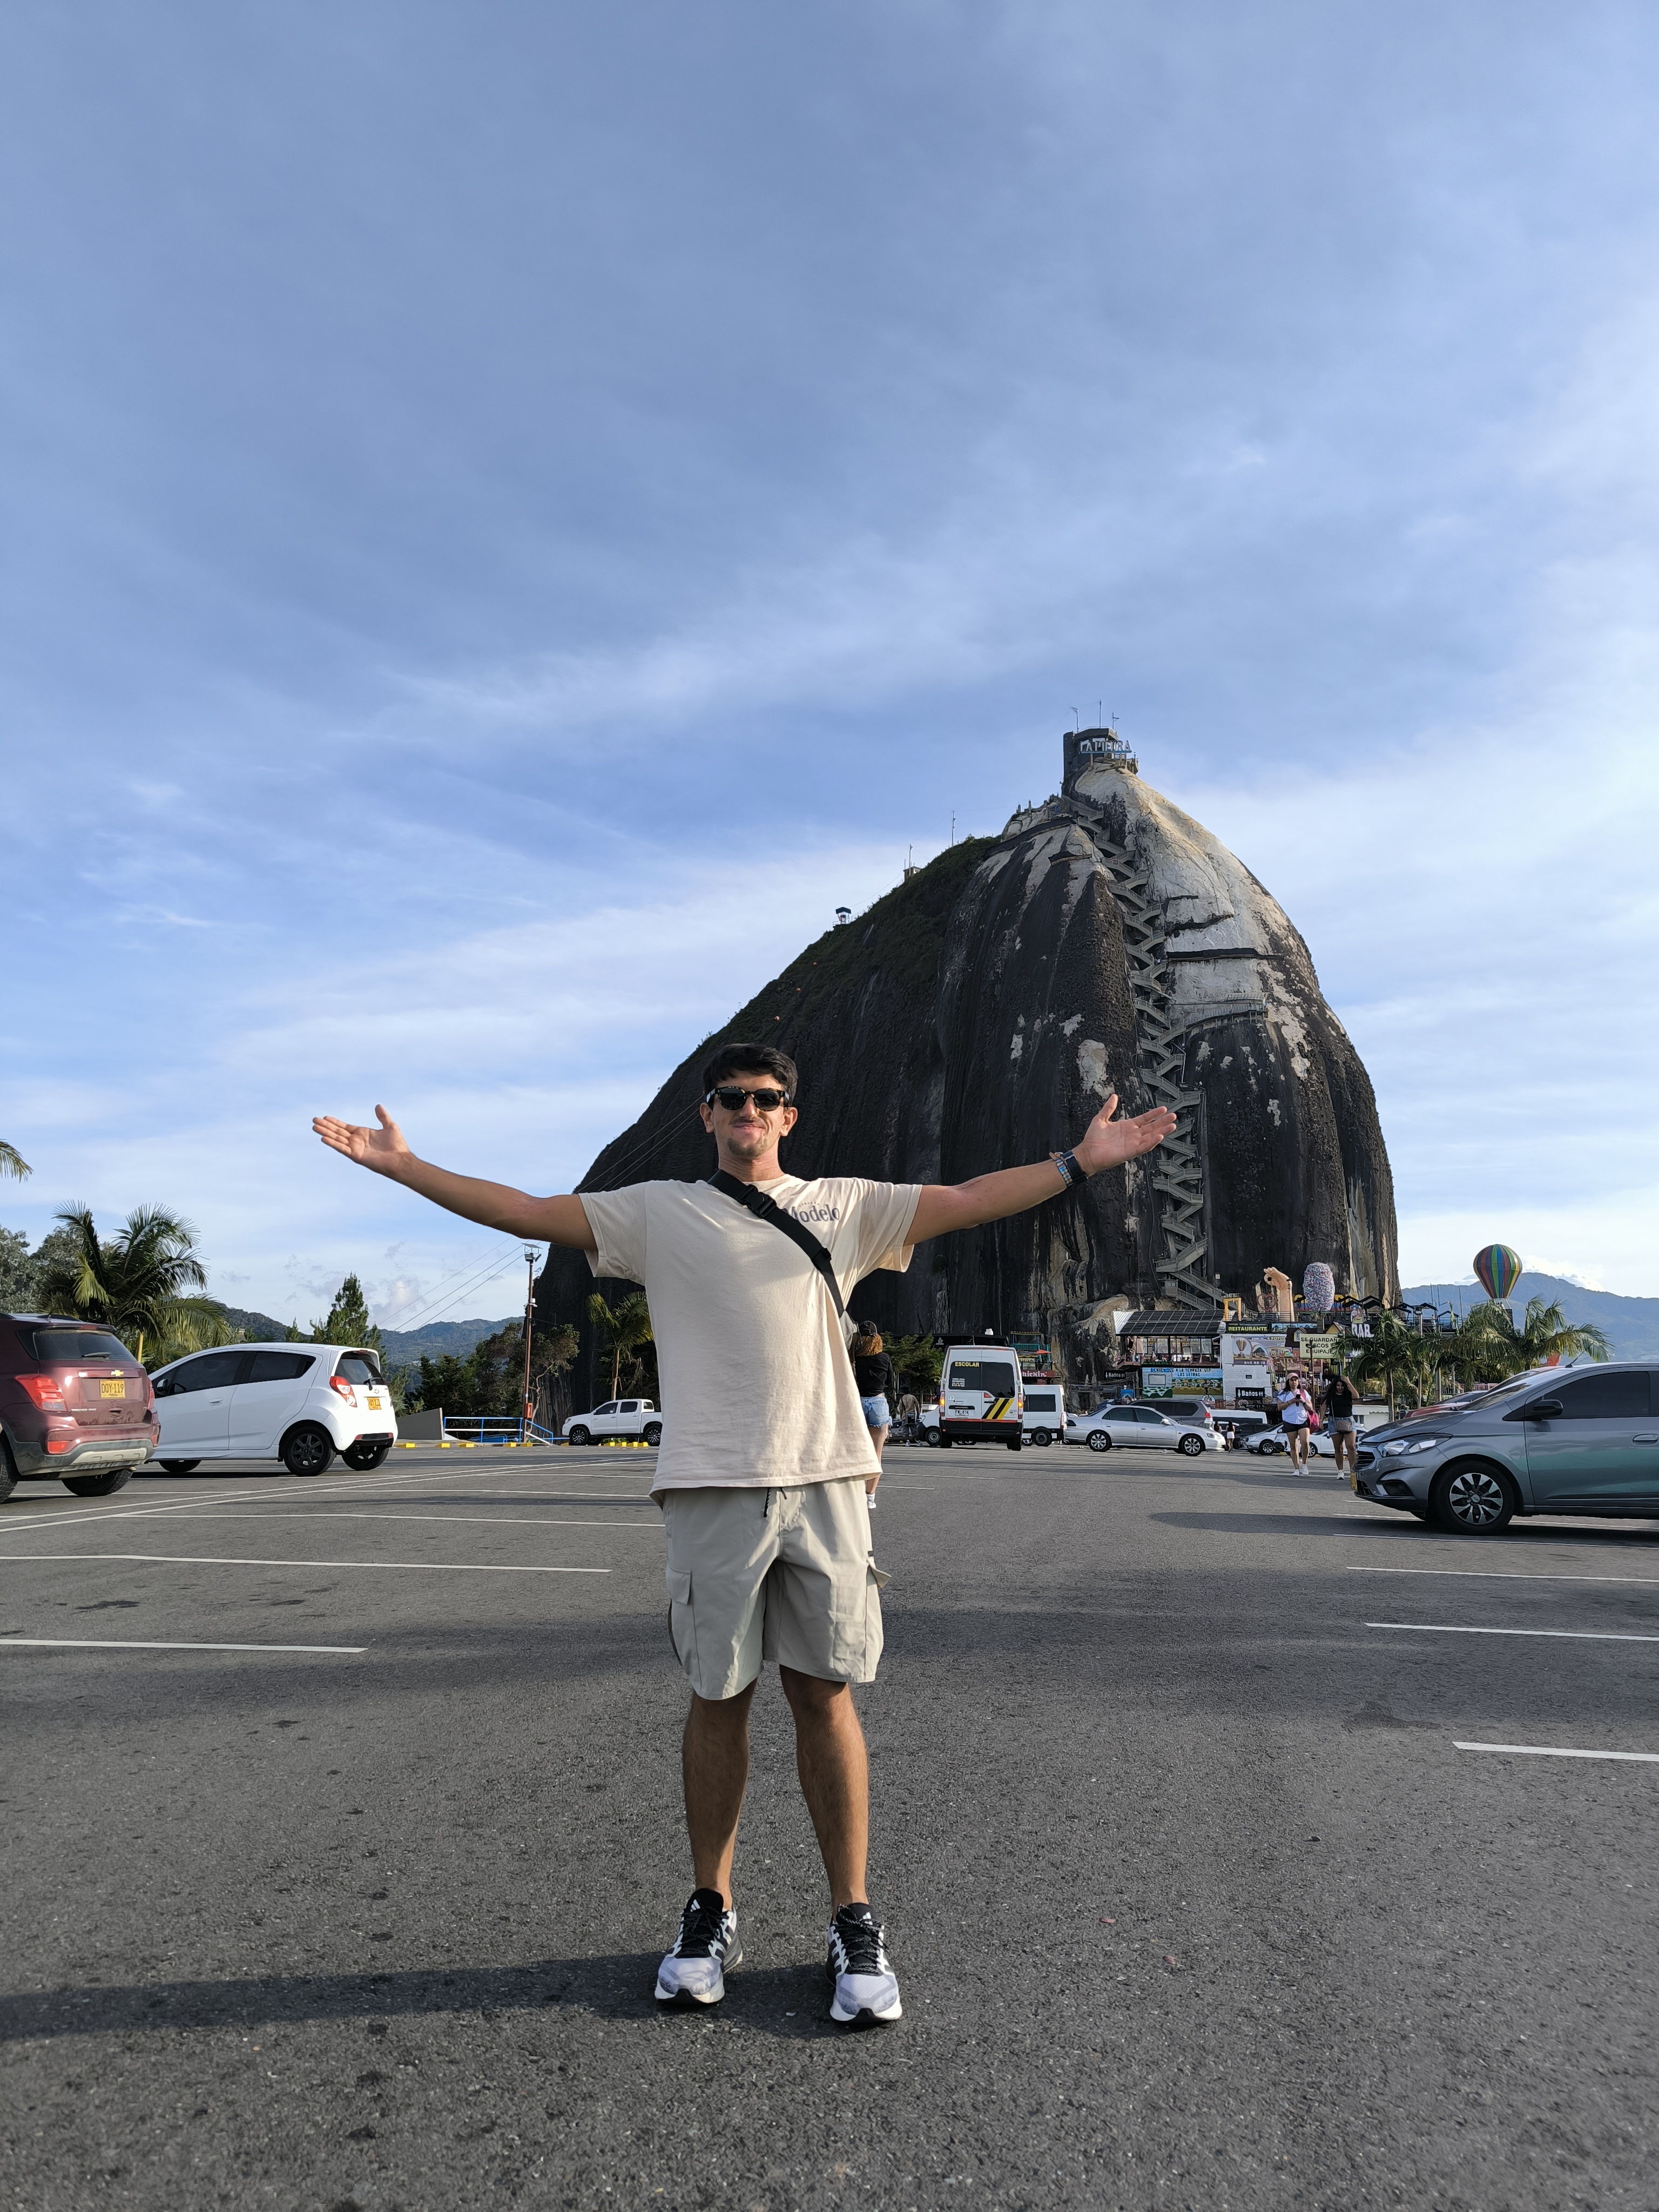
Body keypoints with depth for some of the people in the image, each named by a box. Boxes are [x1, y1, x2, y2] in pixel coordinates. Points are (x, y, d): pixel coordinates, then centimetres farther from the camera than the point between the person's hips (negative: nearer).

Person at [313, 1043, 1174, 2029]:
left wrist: (1081, 1161, 3)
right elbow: (523, 1210, 7)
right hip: (712, 1486, 0)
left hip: (825, 1478, 1)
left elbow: (971, 1200, 10)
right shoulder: (658, 1211, 9)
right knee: (719, 1698, 8)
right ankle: (712, 1912, 26)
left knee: (826, 1693, 4)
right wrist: (401, 1164, 2)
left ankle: (854, 1921, 17)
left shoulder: (846, 1205, 12)